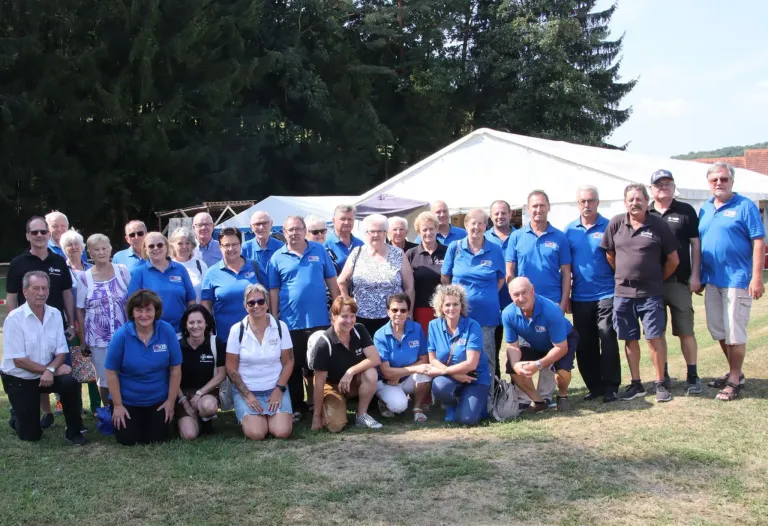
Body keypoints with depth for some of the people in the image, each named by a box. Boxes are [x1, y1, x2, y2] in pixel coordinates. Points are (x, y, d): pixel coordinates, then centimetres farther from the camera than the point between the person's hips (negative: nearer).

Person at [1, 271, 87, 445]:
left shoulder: (55, 314, -4)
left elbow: (61, 351, -4)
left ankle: (73, 431, -10)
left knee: (70, 383, -28)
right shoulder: (14, 318, -18)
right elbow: (18, 360, -19)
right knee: (30, 435, -3)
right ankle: (17, 417, 32)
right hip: (19, 379, -3)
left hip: (46, 375, 3)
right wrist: (52, 369, -20)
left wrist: (50, 370, -24)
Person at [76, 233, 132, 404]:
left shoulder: (122, 271, 1)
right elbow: (80, 310, 3)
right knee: (104, 379, 8)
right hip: (98, 338, 0)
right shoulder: (84, 278, -1)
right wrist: (82, 338, 1)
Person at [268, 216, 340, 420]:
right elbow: (273, 291, 2)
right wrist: (274, 320, -1)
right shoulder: (277, 258, 1)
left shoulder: (319, 251, 4)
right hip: (290, 322, -1)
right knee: (294, 366, 8)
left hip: (319, 320, 1)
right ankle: (297, 407, 19)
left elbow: (332, 281, 8)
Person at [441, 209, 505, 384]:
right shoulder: (454, 247, 2)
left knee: (487, 357, 4)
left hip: (486, 313, 0)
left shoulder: (495, 250, 2)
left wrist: (486, 296, 1)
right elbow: (445, 278, 7)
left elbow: (501, 279, 11)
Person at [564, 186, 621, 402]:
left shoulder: (608, 227, -2)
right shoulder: (570, 230, 6)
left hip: (606, 294, -3)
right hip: (580, 297, 3)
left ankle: (611, 387, 6)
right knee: (584, 344, 8)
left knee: (608, 341, -3)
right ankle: (594, 386, 19)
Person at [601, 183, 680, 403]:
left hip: (651, 294, -3)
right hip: (623, 292, 3)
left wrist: (658, 279, 7)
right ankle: (636, 384, 19)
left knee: (655, 338, -2)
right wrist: (624, 275, 10)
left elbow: (673, 259, 2)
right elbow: (609, 255, 12)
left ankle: (661, 383, 10)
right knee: (630, 339, 9)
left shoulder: (658, 225, -4)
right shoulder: (616, 224, 3)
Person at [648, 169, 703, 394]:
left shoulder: (686, 211, 5)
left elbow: (695, 244, 3)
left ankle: (692, 376, 11)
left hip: (679, 281, -2)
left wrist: (695, 275, -4)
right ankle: (662, 375, 19)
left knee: (685, 330, 1)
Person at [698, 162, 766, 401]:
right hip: (712, 280, 7)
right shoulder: (704, 209, 11)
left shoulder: (745, 206, -7)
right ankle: (734, 372, 31)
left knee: (734, 332, -2)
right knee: (718, 330, 14)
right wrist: (697, 276, 13)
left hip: (737, 280, -6)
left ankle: (735, 380, 11)